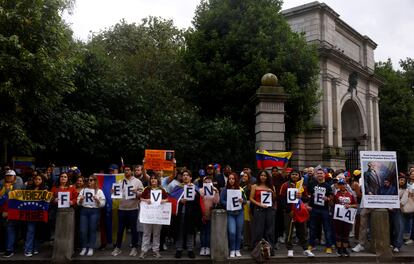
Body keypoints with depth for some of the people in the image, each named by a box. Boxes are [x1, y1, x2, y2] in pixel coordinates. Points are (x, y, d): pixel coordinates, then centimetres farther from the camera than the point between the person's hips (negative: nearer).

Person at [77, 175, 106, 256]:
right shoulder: (83, 190, 12)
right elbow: (78, 203, 11)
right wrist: (80, 199, -9)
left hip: (94, 211, -2)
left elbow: (102, 204, -1)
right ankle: (84, 248, 15)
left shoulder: (99, 191, 3)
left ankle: (91, 249, 12)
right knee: (83, 230, 0)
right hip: (84, 211, 3)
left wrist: (97, 200, -18)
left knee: (92, 230, 2)